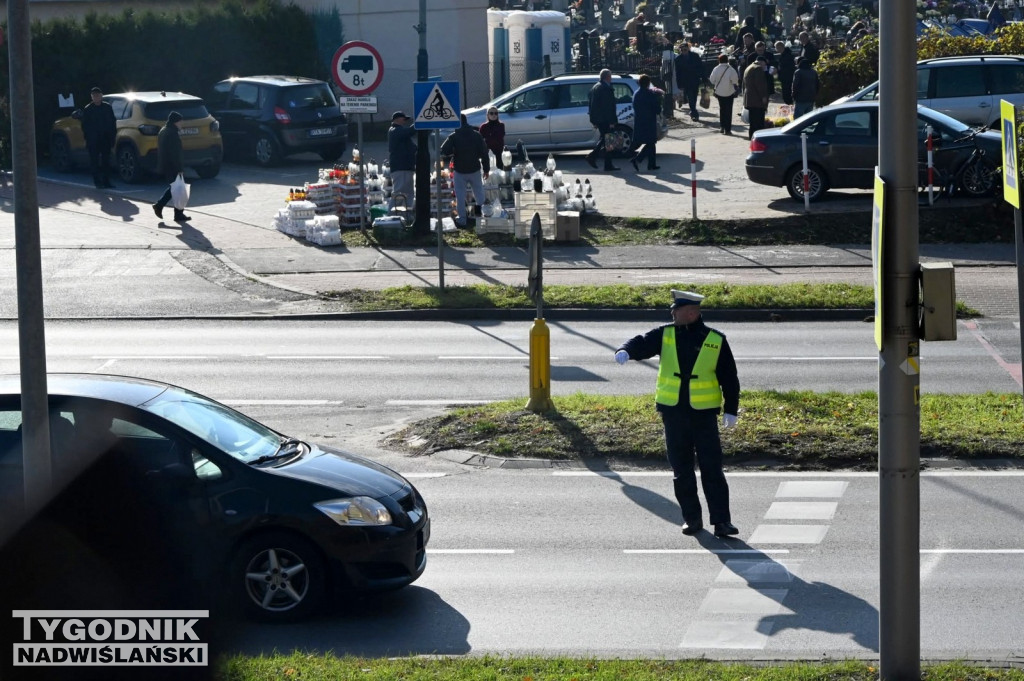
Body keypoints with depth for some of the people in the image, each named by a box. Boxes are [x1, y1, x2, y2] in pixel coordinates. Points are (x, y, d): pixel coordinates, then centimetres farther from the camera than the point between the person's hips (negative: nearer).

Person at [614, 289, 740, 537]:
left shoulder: (715, 340, 0)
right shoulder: (665, 335, 5)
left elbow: (729, 378, 3)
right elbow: (642, 344, -8)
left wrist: (731, 410, -2)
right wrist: (625, 350, -31)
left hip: (704, 414, -3)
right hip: (673, 412, 3)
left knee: (712, 468, -5)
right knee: (681, 469, 7)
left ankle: (721, 520, -3)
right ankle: (692, 518, 17)